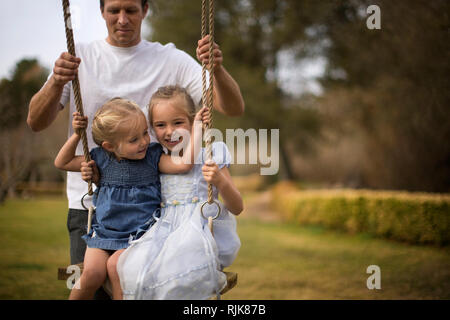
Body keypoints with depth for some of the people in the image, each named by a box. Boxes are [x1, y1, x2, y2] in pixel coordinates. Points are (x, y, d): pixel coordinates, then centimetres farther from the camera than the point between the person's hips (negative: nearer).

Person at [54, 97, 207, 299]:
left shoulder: (153, 156, 0)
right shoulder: (101, 159, 4)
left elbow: (184, 164, -16)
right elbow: (61, 163, 13)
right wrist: (77, 135, 3)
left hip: (139, 234, -2)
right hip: (103, 233, 2)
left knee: (115, 265, -28)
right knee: (93, 271, -20)